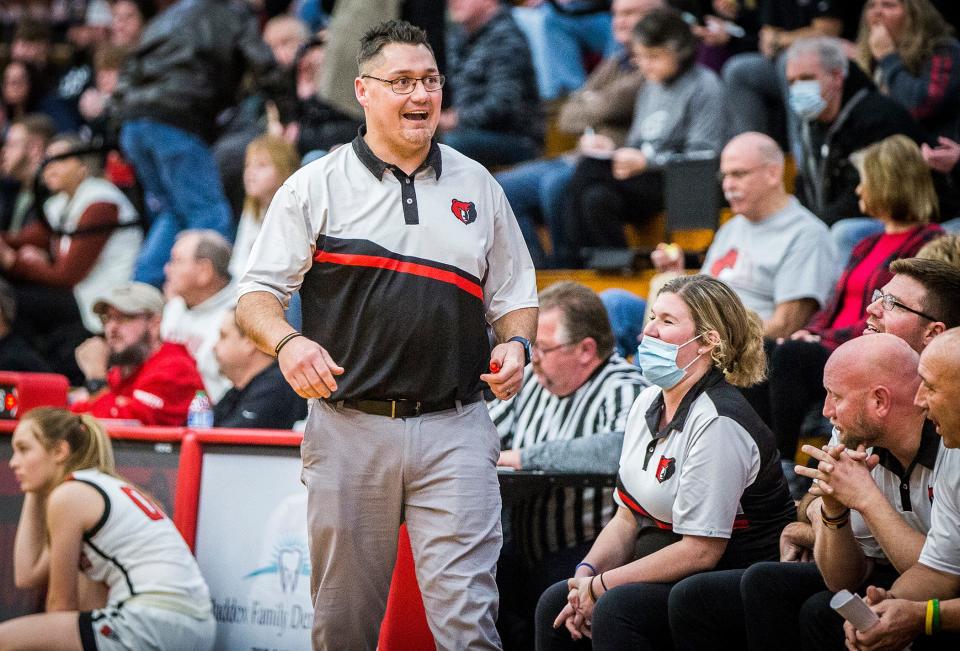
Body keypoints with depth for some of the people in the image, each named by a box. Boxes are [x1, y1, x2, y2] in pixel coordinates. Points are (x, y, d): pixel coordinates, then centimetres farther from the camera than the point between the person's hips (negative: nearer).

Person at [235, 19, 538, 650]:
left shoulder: (478, 187, 14)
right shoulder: (315, 188, 5)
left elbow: (514, 295, 20)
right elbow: (256, 296, 2)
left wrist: (515, 344, -2)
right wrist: (288, 342, -19)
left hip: (455, 429, 1)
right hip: (349, 426, -1)